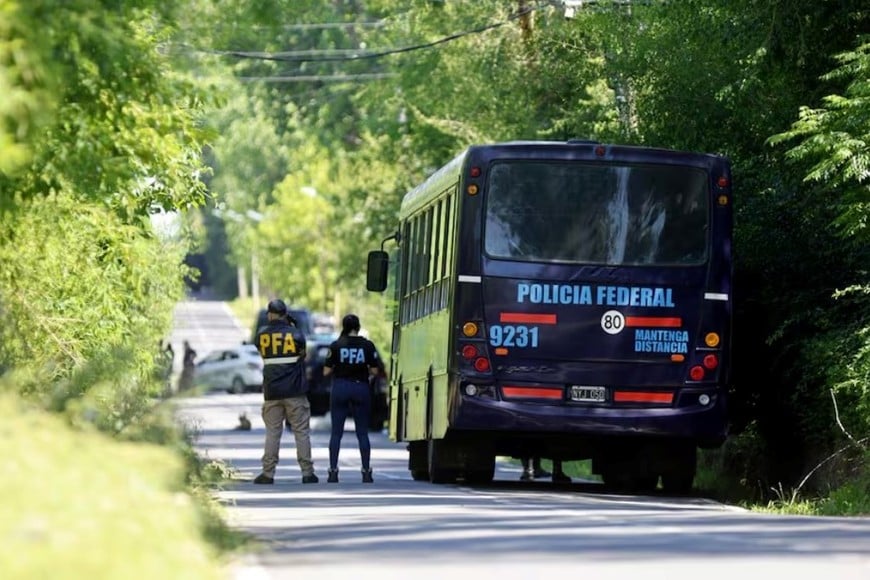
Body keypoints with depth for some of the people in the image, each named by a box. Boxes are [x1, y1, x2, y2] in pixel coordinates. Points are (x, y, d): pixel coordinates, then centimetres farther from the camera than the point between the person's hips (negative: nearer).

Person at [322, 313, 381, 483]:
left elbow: (326, 371, -5)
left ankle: (333, 471, -1)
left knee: (336, 432, 5)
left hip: (340, 388, 0)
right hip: (361, 388, 1)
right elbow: (375, 370, -4)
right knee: (362, 432, 7)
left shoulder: (336, 346, -4)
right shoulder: (367, 345, -3)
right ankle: (366, 472, 3)